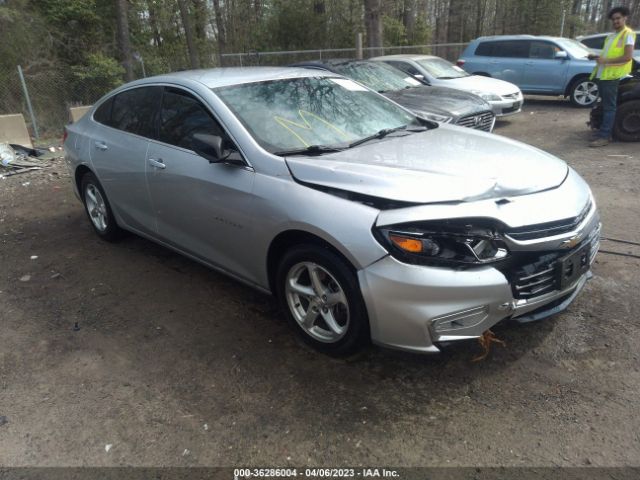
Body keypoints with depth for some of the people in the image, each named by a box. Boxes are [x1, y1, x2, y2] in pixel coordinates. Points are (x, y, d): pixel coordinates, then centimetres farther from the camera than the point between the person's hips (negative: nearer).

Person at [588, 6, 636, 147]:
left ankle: (604, 137, -11)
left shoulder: (628, 34, -4)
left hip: (612, 75, -9)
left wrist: (606, 60, -19)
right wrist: (597, 57, 12)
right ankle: (603, 132, 18)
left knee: (609, 107, -9)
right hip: (602, 74, 9)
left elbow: (628, 56, -14)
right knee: (604, 105, 12)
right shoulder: (611, 35, 22)